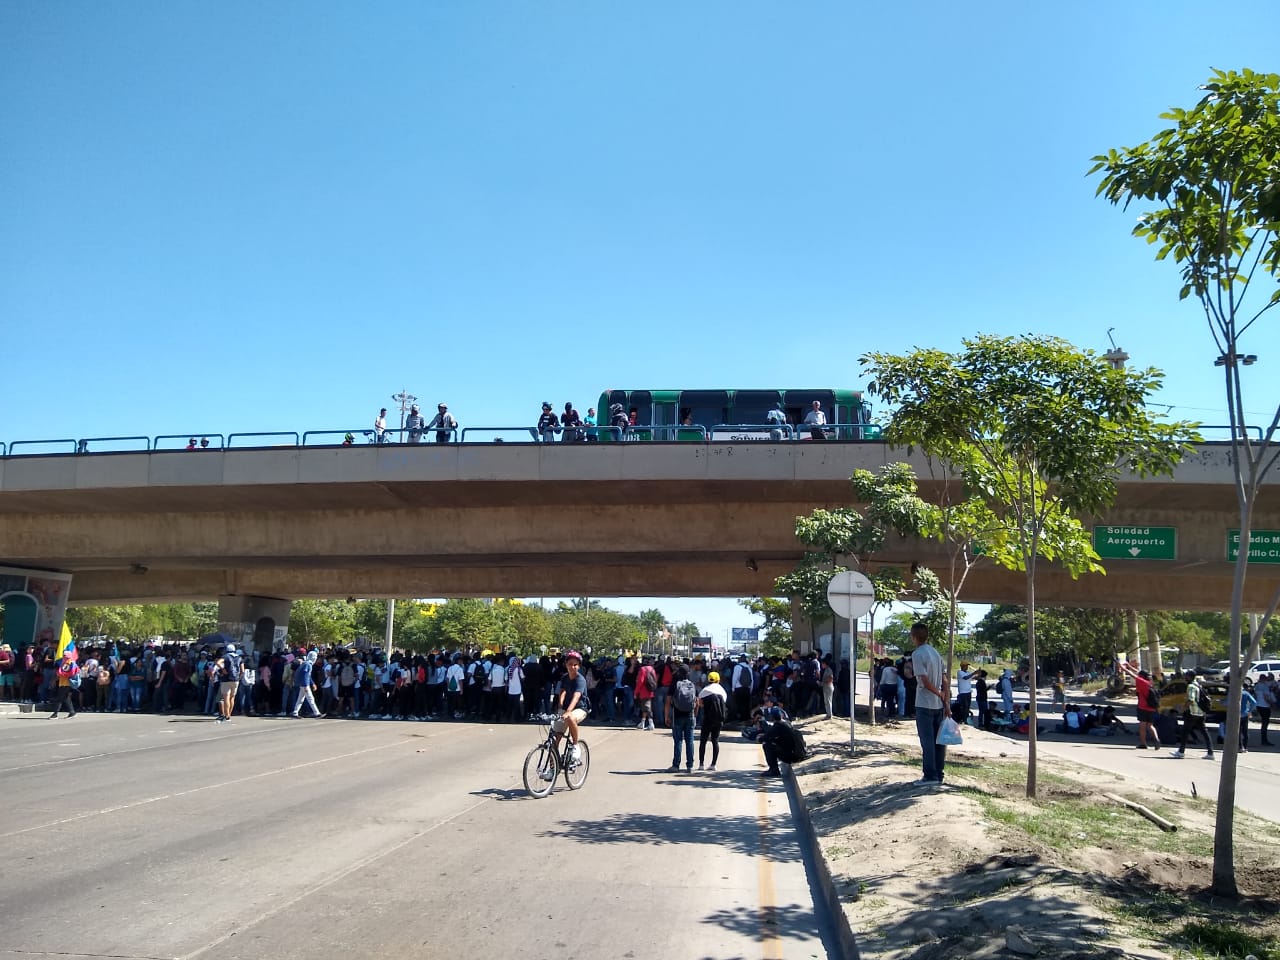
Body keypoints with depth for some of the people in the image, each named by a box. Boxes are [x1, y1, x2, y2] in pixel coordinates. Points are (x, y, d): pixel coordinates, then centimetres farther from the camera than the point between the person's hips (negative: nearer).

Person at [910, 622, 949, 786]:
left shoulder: (918, 654, -13)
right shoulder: (935, 653, 11)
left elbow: (925, 681, -21)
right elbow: (945, 681, 8)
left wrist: (940, 693, -7)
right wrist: (947, 702, 7)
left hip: (924, 704, -7)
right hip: (938, 705, 7)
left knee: (927, 740, -2)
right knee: (938, 739, 11)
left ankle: (930, 775, -1)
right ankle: (939, 774, 16)